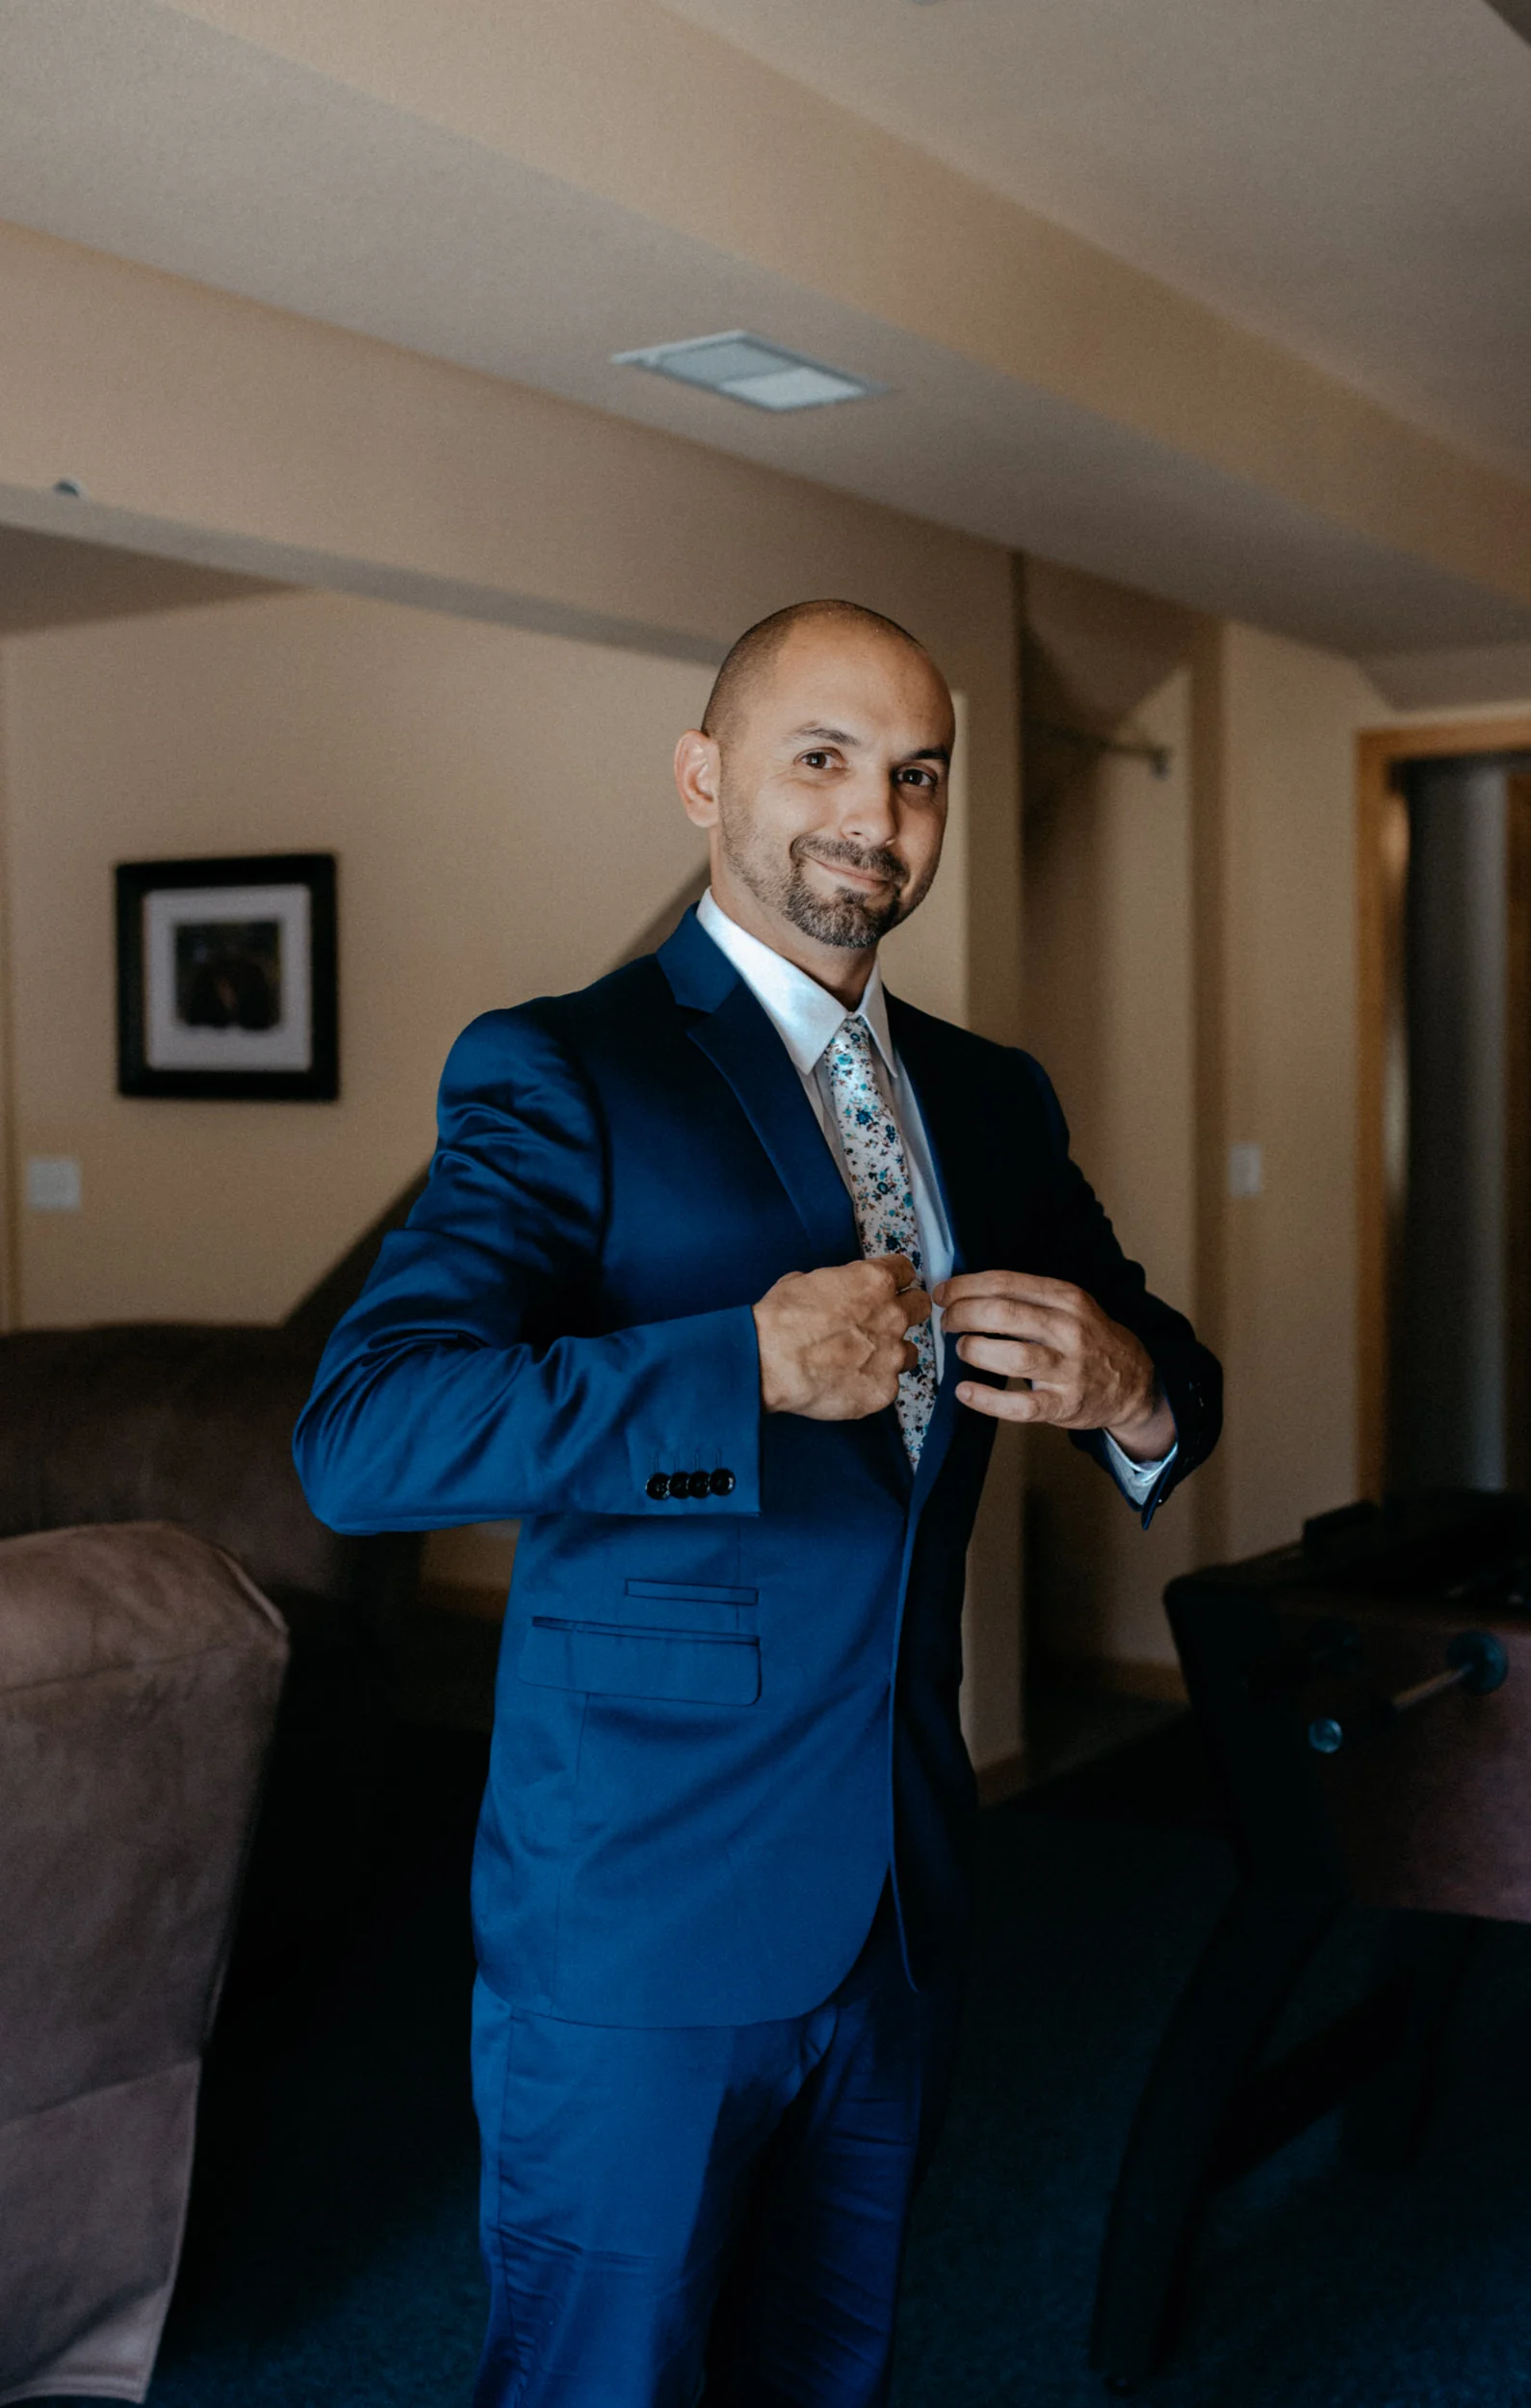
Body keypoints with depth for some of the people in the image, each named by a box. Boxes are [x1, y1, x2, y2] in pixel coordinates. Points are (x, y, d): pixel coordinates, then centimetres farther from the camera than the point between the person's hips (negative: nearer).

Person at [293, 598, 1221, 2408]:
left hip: (902, 1900, 6)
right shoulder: (560, 1074, -11)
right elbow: (358, 1439, -23)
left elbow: (1163, 1371, 11)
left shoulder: (991, 1099, 9)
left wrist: (1128, 1386, -13)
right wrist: (748, 1363, -32)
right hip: (643, 1909, -6)